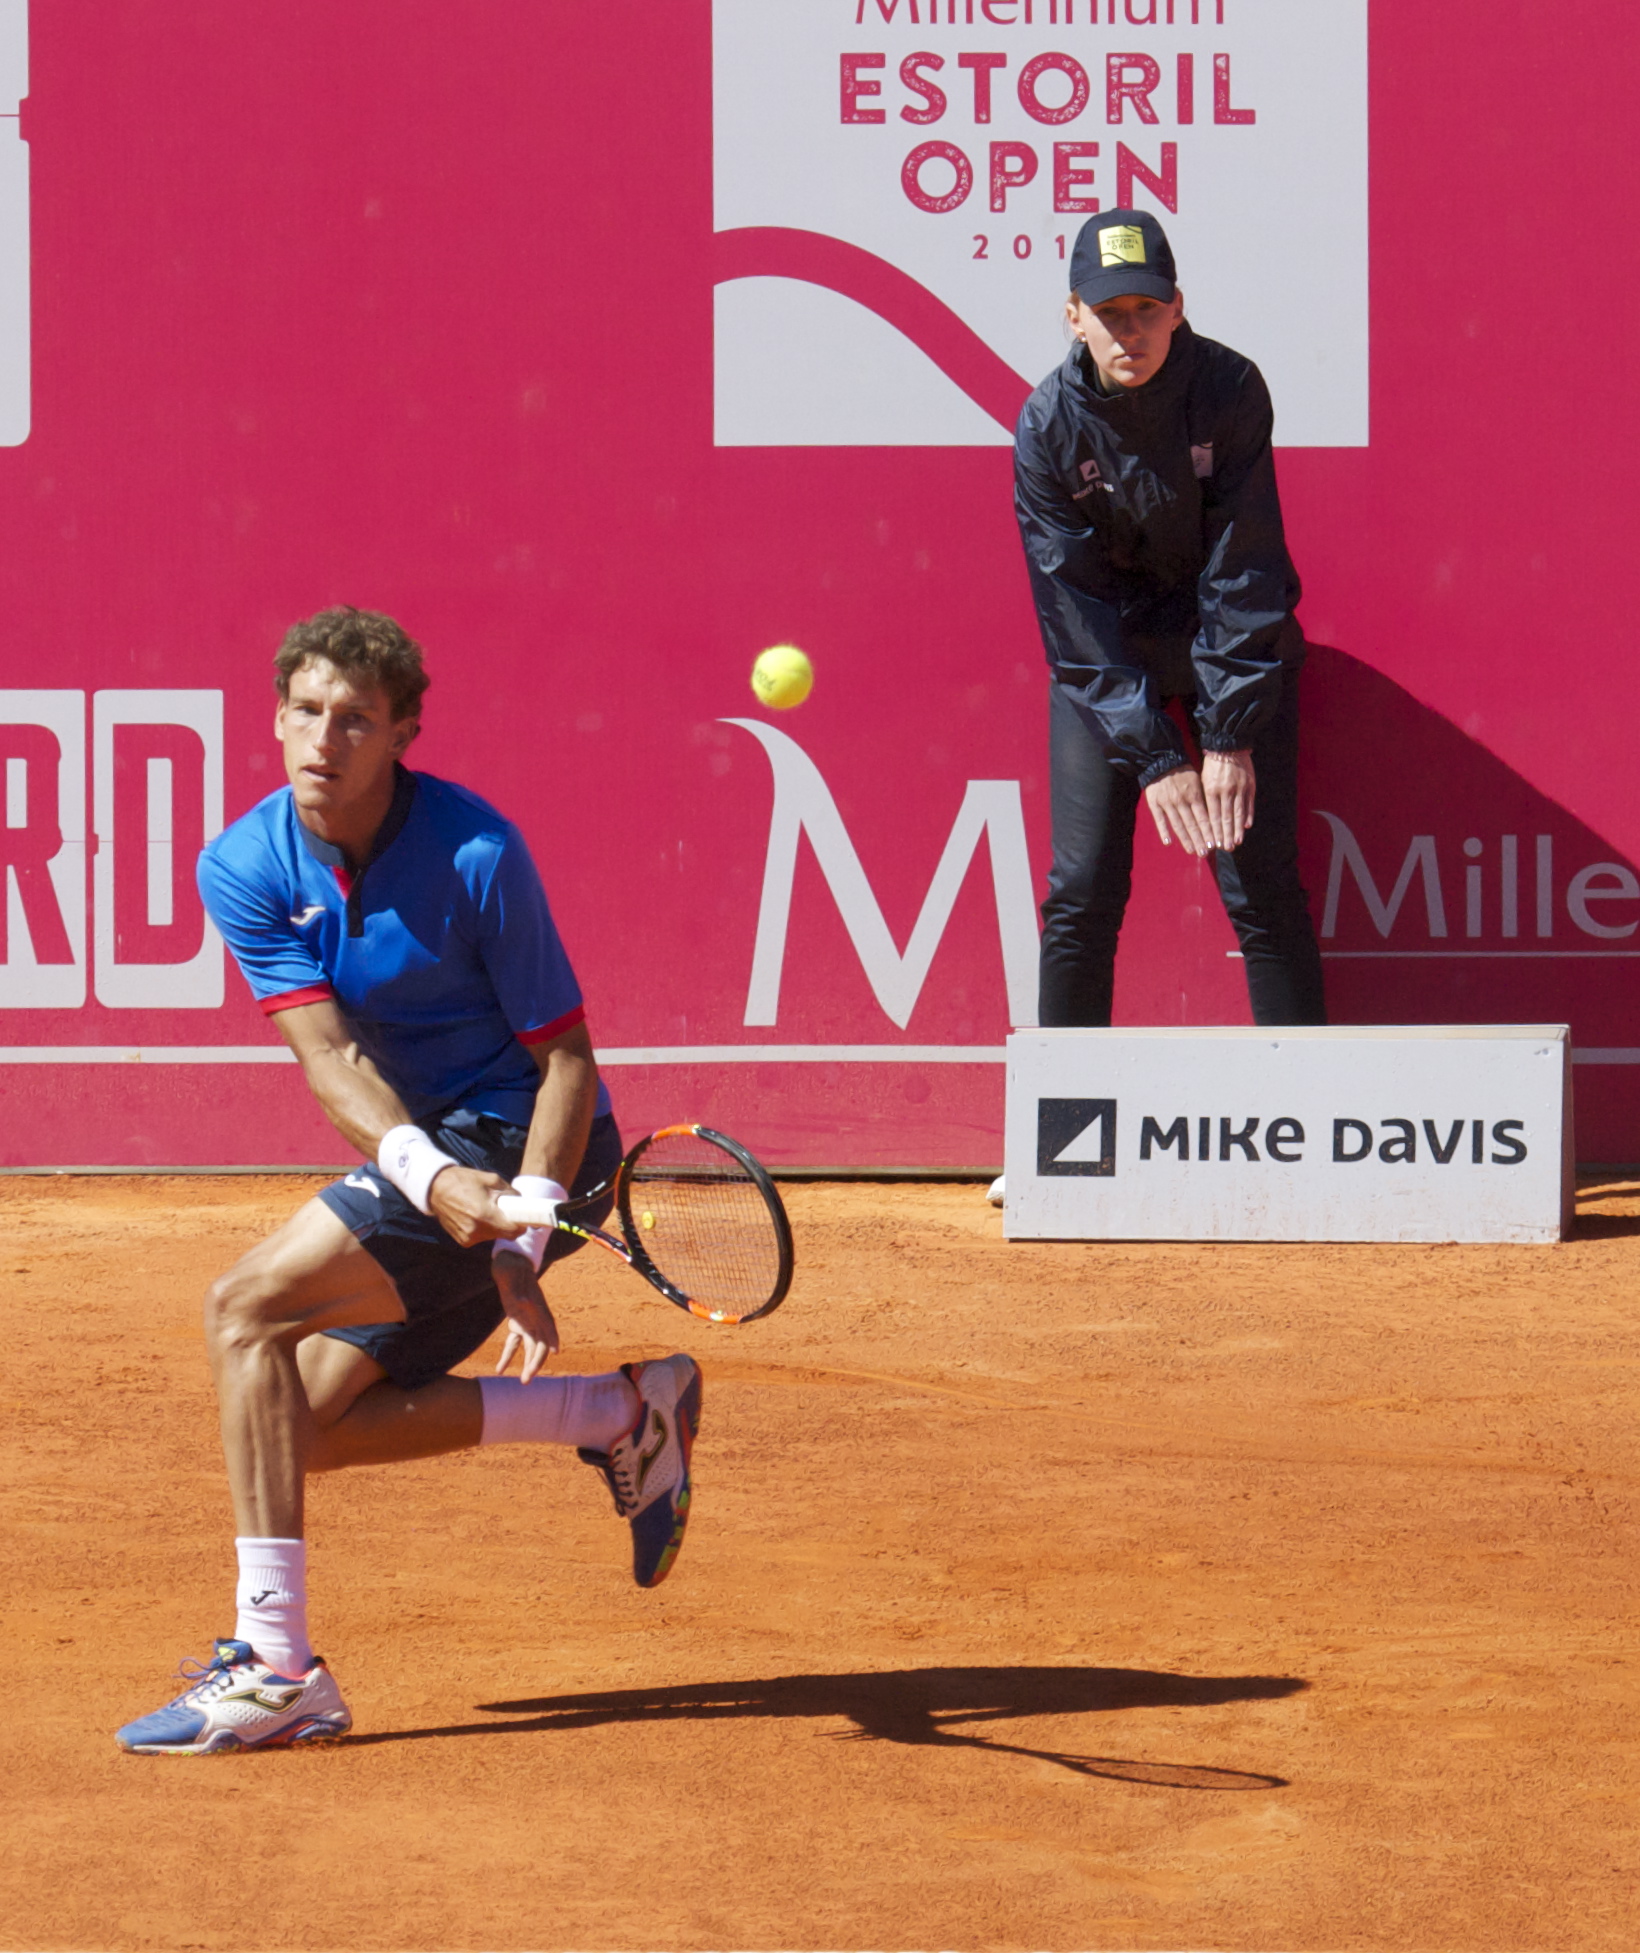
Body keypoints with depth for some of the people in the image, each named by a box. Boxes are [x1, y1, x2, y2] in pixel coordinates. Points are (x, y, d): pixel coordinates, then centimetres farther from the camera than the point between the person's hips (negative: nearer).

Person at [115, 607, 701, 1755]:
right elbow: (330, 1058, -14)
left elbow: (566, 1057, -15)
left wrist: (521, 1240, -28)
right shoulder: (246, 870, -5)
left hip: (522, 1142, -8)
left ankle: (274, 1668, -21)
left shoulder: (476, 854, -19)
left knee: (249, 1307, -19)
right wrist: (431, 1177, -33)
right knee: (305, 1426, 3)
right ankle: (625, 1416, 9)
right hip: (416, 1154, 8)